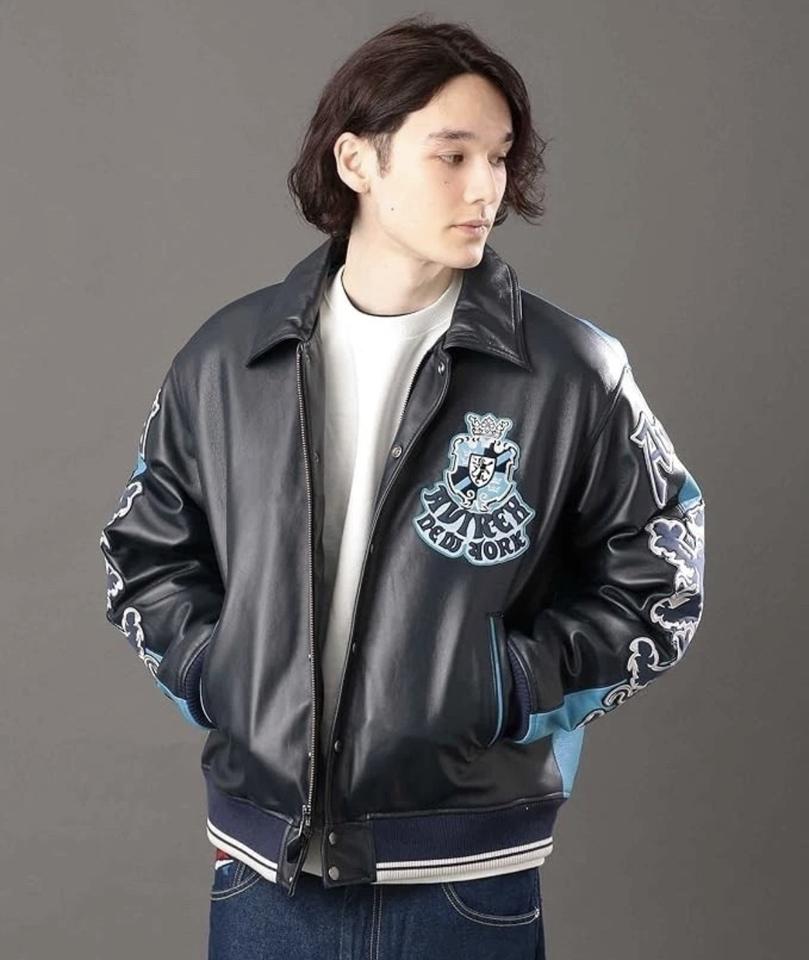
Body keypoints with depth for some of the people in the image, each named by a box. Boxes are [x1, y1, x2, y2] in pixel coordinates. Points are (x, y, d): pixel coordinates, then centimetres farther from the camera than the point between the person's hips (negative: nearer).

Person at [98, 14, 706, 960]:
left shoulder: (573, 372, -5)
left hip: (466, 879, -2)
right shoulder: (225, 359, 2)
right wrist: (212, 672, -1)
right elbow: (143, 549, 13)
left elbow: (658, 571, 1)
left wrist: (518, 685, -9)